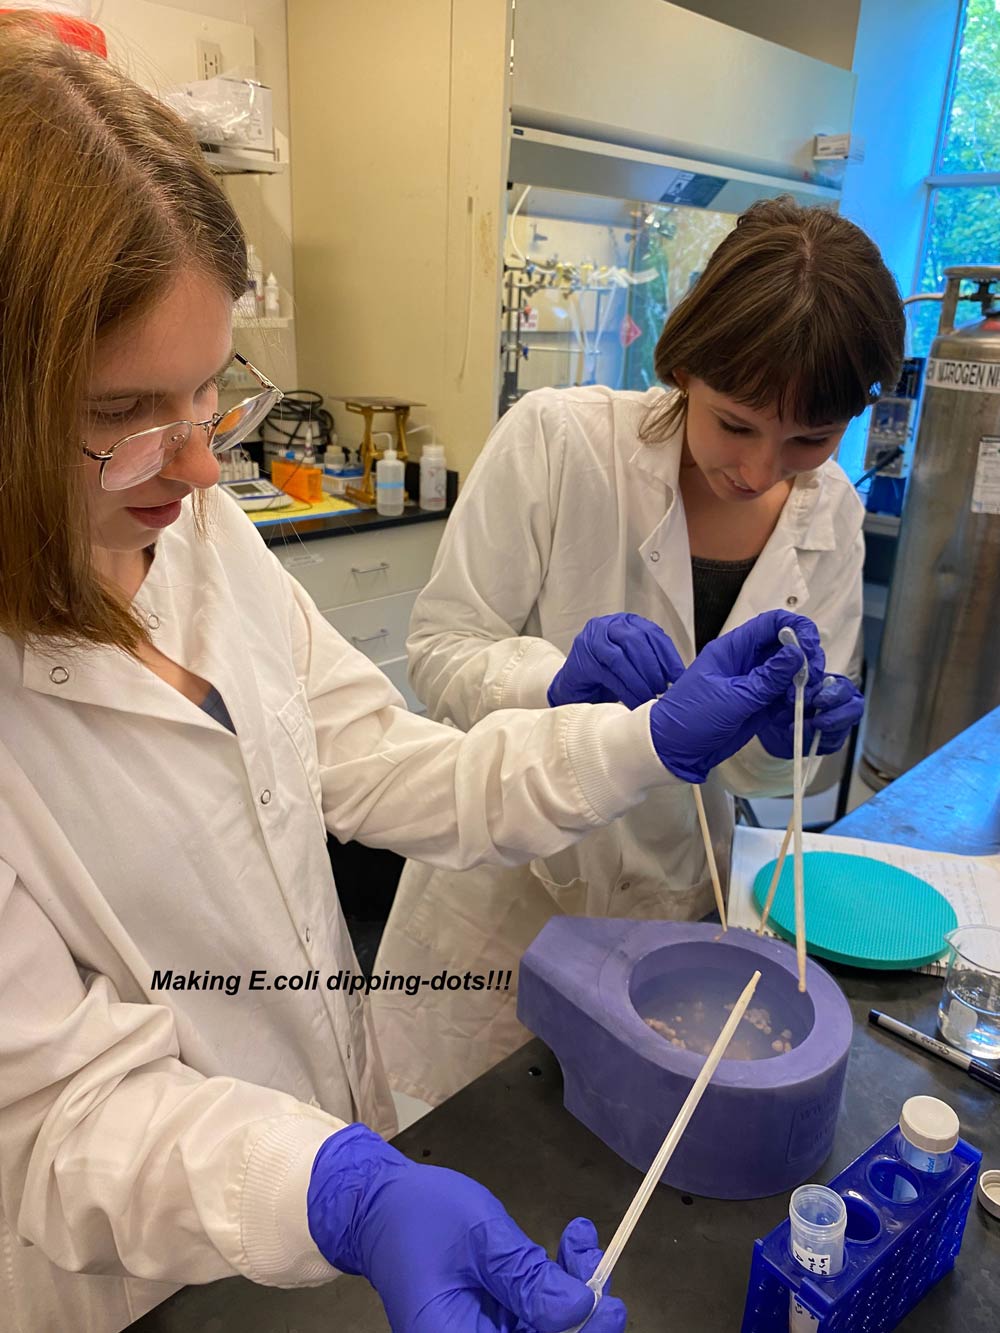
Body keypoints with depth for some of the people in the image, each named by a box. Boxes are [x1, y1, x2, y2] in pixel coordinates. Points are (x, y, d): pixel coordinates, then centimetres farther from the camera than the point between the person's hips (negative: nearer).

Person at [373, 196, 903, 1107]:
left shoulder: (830, 516, -5)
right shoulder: (557, 440, -20)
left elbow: (766, 772, 1)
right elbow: (439, 654, -16)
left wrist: (785, 731, -22)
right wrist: (557, 684, -35)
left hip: (667, 910, 4)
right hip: (502, 898, -3)